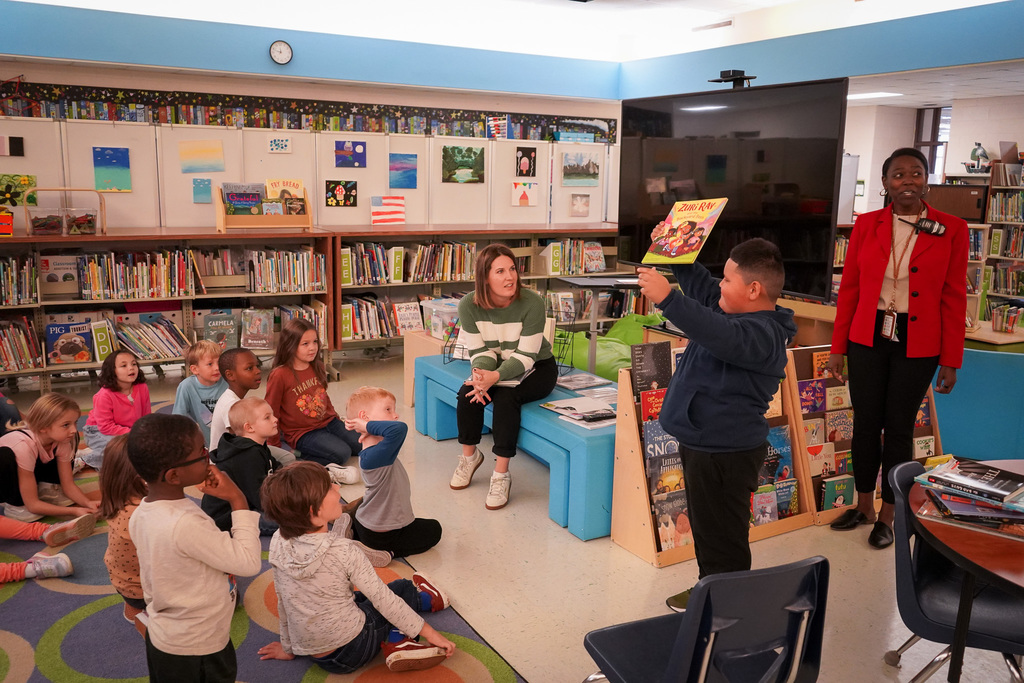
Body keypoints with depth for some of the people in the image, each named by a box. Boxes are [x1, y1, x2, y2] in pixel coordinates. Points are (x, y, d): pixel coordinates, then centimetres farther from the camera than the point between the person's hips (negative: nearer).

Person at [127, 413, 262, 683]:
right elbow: (248, 562, -27)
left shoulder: (141, 514, -7)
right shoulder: (187, 524, -34)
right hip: (197, 650, -7)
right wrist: (238, 501, -24)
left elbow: (150, 586, 5)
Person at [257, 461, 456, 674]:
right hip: (351, 650, -5)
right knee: (404, 588, 17)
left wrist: (288, 647, 16)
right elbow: (382, 599, -18)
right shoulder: (343, 552, -26)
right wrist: (428, 632, -7)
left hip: (312, 650, 5)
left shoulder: (278, 543, -12)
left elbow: (283, 601, 1)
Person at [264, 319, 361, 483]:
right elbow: (271, 413, -9)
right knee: (341, 453, -25)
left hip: (328, 422, 8)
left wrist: (336, 418, 18)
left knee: (361, 443, -4)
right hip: (303, 433, -8)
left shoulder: (318, 367, 4)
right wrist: (275, 447, -4)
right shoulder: (279, 375, -16)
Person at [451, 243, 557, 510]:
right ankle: (469, 455, 7)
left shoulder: (532, 303, -25)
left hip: (536, 369, -4)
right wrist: (481, 375, -33)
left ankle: (501, 475, -19)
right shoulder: (469, 305, -14)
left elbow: (526, 355, -26)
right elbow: (479, 350, -11)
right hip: (497, 365, 4)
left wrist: (496, 376, -41)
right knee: (468, 393, -21)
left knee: (505, 396, -30)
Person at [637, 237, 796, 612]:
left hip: (725, 452, -11)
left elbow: (722, 336, -45)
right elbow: (700, 284, 22)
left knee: (721, 538, 1)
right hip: (704, 441, 11)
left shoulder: (761, 333, -24)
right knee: (704, 526, 25)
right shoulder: (738, 312, 8)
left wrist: (667, 297, -50)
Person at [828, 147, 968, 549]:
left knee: (899, 428, 8)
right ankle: (864, 506, 29)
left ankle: (888, 516, 25)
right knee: (865, 424, 10)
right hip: (868, 339, 2)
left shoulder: (951, 230, -4)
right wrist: (838, 347, 2)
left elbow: (953, 299, -3)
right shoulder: (866, 225, 0)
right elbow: (848, 288, 3)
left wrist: (950, 361, -3)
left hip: (917, 346, -2)